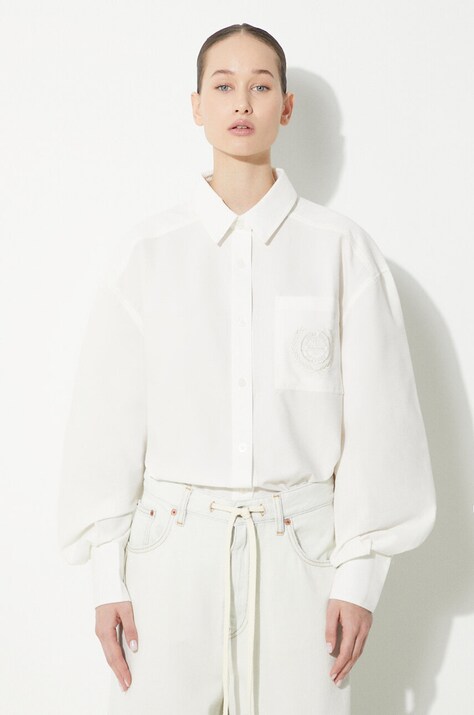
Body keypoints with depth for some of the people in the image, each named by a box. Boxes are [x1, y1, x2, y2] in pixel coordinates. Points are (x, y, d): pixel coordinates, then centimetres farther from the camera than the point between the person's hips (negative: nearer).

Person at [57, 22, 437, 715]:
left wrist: (360, 573, -1)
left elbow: (374, 420, 0)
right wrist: (108, 577, 0)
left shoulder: (342, 250, -1)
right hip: (172, 549, 1)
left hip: (298, 551, 0)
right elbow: (109, 418, 2)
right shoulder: (151, 251, 1)